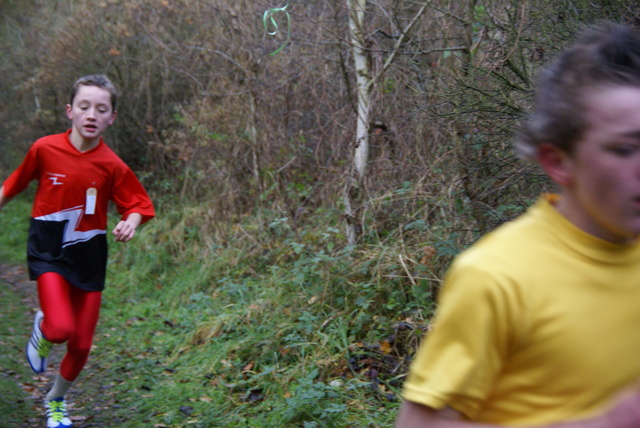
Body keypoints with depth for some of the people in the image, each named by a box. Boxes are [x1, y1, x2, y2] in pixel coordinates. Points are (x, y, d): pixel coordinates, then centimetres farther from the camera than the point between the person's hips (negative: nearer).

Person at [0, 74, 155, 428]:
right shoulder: (45, 149, -8)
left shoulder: (112, 166, -10)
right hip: (49, 250, -1)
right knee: (61, 327, -24)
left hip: (88, 256, 2)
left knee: (81, 344, 6)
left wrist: (130, 223, -22)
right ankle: (42, 329, 16)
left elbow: (139, 206, -2)